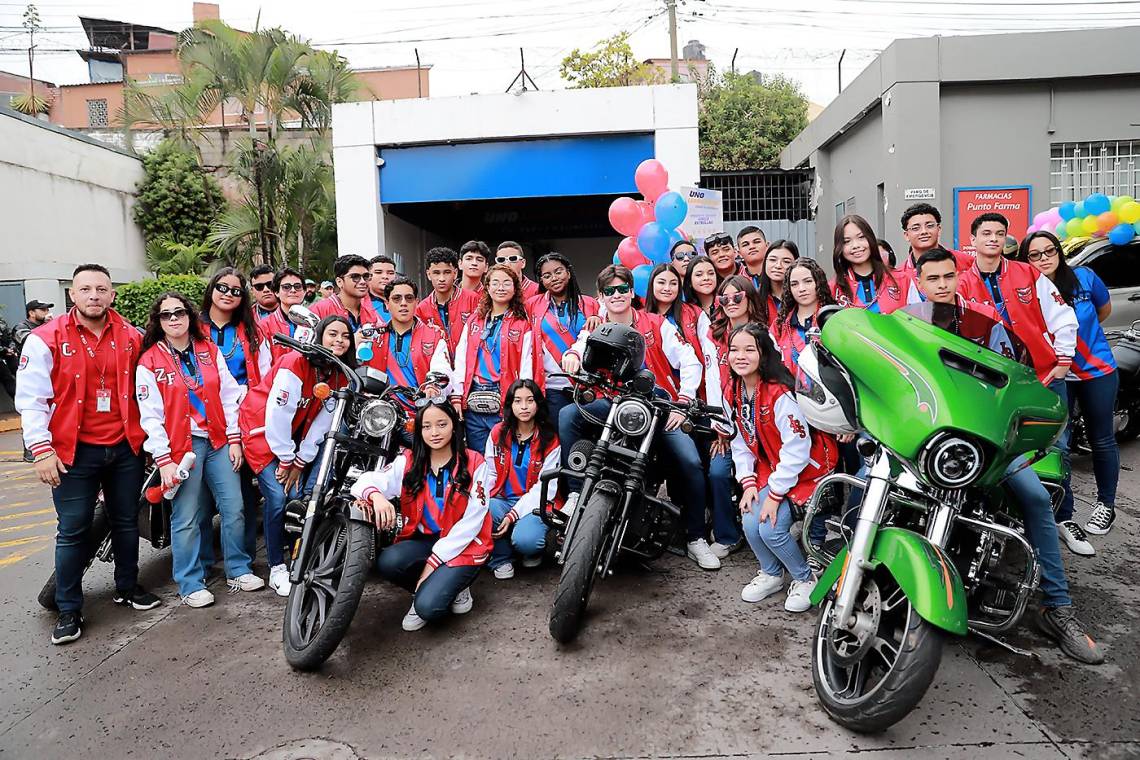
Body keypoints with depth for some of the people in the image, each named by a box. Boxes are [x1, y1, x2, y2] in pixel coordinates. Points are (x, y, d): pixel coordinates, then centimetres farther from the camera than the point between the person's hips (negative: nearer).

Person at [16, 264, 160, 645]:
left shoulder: (132, 338, 4)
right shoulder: (47, 339, -7)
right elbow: (30, 400, -7)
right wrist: (41, 450, -13)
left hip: (125, 447, 4)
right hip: (74, 452, -3)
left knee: (127, 522, 15)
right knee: (73, 531, 2)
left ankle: (128, 587, 33)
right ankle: (68, 610, 15)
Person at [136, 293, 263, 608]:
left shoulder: (210, 351, 8)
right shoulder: (149, 363, -3)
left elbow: (229, 396, 8)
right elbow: (150, 416, -6)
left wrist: (234, 439, 2)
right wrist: (163, 460, -11)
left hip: (219, 442, 4)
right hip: (181, 447, -3)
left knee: (234, 509, 5)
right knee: (186, 519, 0)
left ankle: (239, 571, 20)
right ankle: (191, 585, 13)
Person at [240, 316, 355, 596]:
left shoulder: (339, 375, -4)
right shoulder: (295, 363, -24)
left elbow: (323, 422, -3)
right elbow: (278, 414, -23)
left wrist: (300, 462, -5)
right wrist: (285, 459, -16)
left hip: (293, 434, 6)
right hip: (262, 429, -5)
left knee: (297, 495, -7)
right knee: (277, 496, -15)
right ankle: (276, 568, -1)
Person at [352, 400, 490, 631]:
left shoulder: (473, 464, -8)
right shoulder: (408, 463, 0)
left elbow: (471, 522, -11)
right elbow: (366, 481, -10)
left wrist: (433, 562, -15)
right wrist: (375, 495, -36)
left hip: (462, 545, -4)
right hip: (423, 540, 4)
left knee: (429, 607, -25)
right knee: (387, 563, -28)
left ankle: (455, 584, 9)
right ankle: (424, 587, 3)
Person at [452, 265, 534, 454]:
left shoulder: (522, 324, 2)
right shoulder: (474, 320, 14)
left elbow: (526, 368, -3)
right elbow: (461, 360, 10)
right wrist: (456, 397, 2)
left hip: (506, 406, -3)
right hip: (473, 404, 4)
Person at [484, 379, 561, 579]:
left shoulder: (549, 440, -5)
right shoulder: (498, 433, 3)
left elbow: (545, 486, -8)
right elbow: (489, 473, 5)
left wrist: (514, 514, -18)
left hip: (533, 504, -2)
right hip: (502, 500, 3)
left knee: (525, 540, -32)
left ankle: (533, 551, 8)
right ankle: (501, 558, -3)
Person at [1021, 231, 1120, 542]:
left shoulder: (1084, 278, -10)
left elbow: (1105, 309, 9)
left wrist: (1078, 331, 9)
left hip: (1097, 372, 1)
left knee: (1101, 440, 12)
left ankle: (1106, 505, 30)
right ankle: (1063, 516, 9)